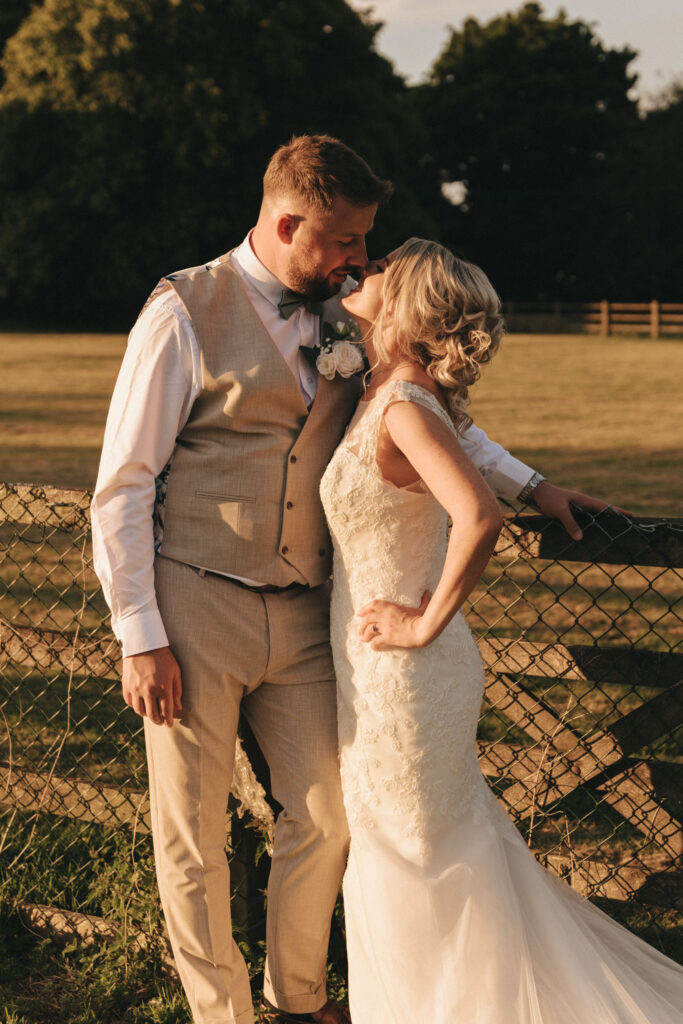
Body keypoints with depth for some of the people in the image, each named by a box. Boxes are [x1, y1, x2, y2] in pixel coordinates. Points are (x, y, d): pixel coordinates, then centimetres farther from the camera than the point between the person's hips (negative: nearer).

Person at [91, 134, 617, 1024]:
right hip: (195, 612, -5)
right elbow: (123, 485, -9)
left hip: (301, 615, 5)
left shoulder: (343, 315, 6)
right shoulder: (186, 313, -10)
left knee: (325, 819, 11)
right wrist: (140, 638, -13)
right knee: (193, 839, 5)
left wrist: (530, 485, 16)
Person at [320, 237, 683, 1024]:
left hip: (404, 672, -9)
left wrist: (427, 624, -26)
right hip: (380, 671, 9)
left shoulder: (404, 409, -22)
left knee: (426, 860, 8)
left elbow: (479, 516, -36)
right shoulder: (384, 395, 4)